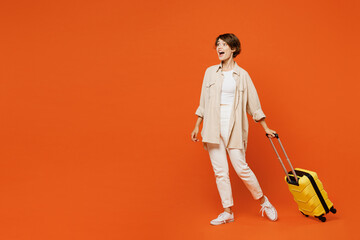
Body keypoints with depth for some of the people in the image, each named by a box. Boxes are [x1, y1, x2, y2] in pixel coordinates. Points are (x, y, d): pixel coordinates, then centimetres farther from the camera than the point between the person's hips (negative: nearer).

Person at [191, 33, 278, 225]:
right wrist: (197, 126, 11)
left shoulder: (242, 75, 2)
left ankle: (263, 201, 19)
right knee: (220, 171, 3)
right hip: (213, 128, 3)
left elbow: (253, 102, 7)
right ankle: (228, 212, 15)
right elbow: (204, 102, 13)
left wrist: (266, 128, 8)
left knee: (241, 168, -4)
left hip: (234, 128, -2)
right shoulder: (210, 72, 9)